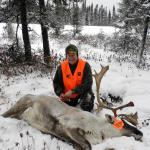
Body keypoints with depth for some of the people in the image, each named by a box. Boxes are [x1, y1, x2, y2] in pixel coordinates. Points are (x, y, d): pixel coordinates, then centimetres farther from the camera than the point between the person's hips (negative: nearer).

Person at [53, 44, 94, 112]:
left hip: (83, 92, -3)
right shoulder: (62, 66, -8)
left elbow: (88, 83, -23)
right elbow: (56, 82, -1)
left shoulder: (85, 65, -17)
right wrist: (60, 93, -20)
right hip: (68, 96, 4)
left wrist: (73, 91, -31)